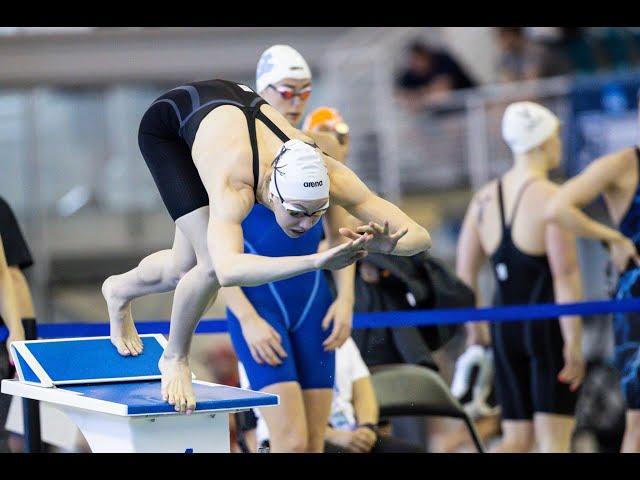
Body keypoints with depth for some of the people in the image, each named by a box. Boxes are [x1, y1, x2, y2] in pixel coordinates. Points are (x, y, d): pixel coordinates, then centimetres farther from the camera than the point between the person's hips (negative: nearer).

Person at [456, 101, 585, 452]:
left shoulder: (484, 198, 9)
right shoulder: (550, 197, -10)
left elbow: (464, 272, 12)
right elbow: (565, 274, -16)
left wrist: (475, 329, 21)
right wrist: (573, 341, -15)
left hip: (505, 328, 6)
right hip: (547, 325, -6)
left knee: (516, 438, 12)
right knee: (554, 438, -3)